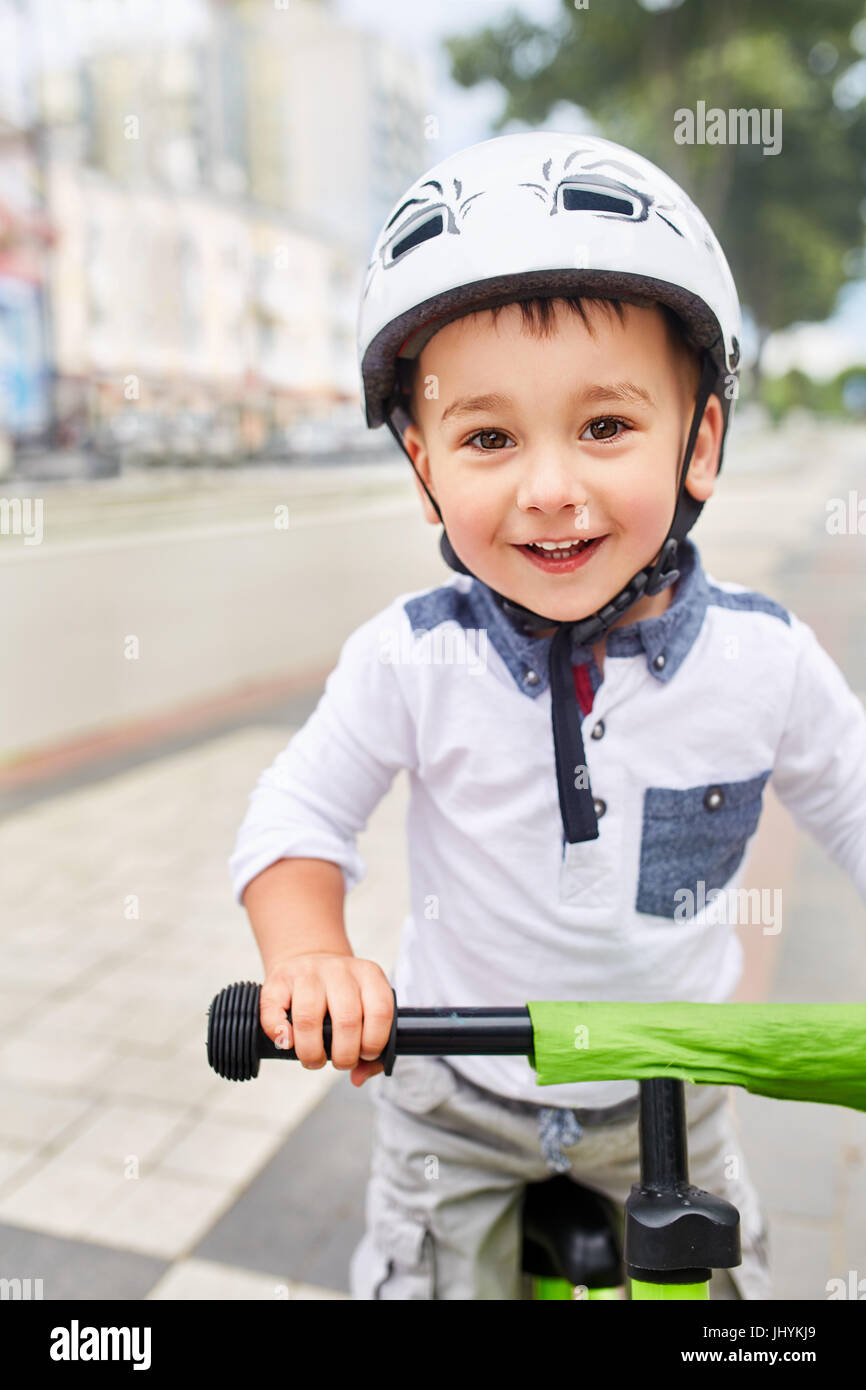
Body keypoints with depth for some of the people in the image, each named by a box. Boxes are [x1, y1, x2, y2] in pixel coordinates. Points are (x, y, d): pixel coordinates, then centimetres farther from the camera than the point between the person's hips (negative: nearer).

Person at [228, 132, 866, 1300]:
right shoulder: (411, 660, -24)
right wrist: (309, 957, -29)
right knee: (425, 1279, 18)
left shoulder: (764, 656, -19)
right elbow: (297, 817, -13)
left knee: (722, 1274, 25)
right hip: (457, 1096, -1)